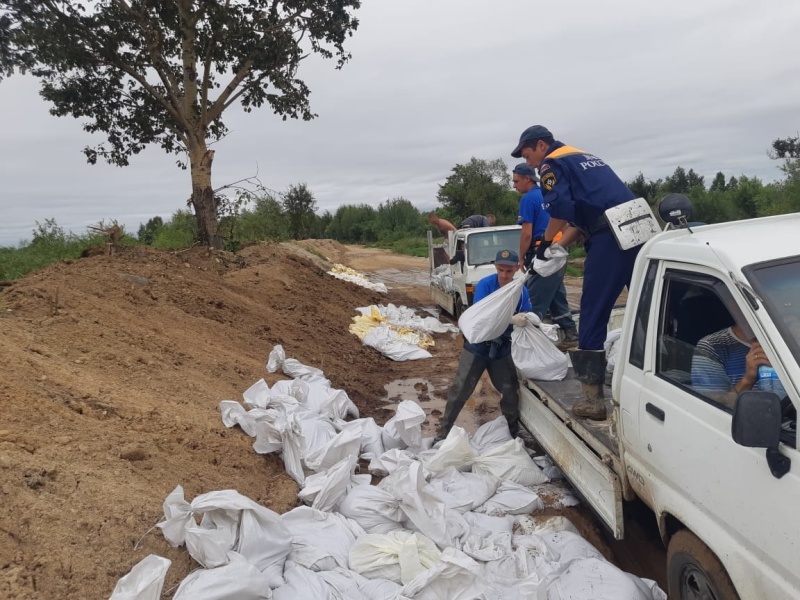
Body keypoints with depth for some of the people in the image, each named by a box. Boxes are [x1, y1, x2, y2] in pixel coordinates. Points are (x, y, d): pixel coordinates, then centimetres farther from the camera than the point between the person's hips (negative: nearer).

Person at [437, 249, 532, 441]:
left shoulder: (521, 290, -9)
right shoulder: (485, 285, -21)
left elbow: (527, 316, -6)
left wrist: (530, 319, -32)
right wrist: (512, 319, -44)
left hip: (502, 349, 3)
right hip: (477, 346, -3)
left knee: (510, 391, 10)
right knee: (460, 389, 0)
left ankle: (513, 433, 31)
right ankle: (443, 432, 12)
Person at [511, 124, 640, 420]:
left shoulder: (552, 164, 4)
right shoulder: (583, 157, 30)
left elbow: (560, 209, -12)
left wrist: (545, 243, 4)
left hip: (610, 238, -8)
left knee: (593, 316, -2)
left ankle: (593, 399, 2)